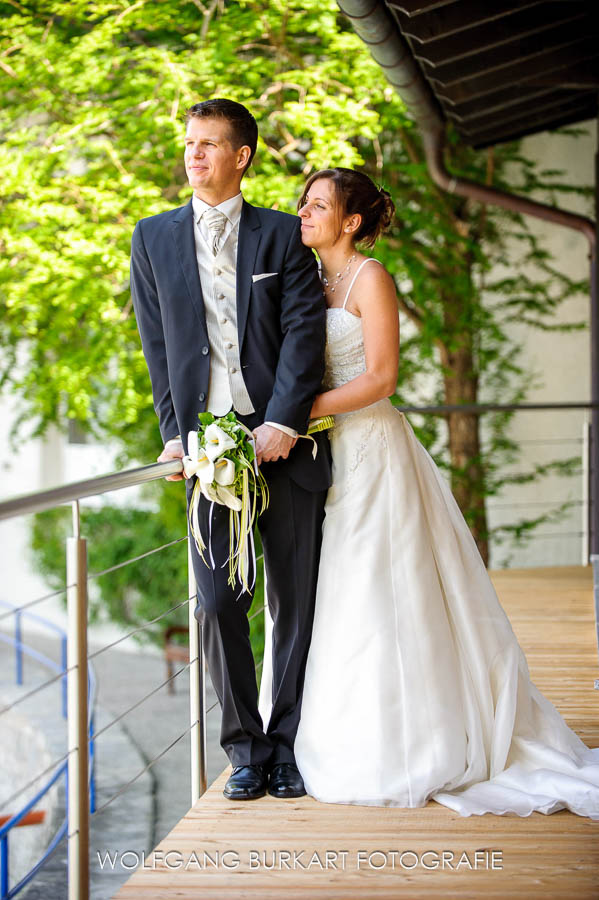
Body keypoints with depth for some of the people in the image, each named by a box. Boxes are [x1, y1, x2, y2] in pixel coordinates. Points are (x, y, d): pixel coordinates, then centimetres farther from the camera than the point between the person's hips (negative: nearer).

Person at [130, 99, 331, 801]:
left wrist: (281, 424, -13)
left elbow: (304, 330, -2)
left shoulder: (282, 235, 6)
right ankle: (246, 750, 10)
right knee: (218, 604, -2)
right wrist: (175, 433, -1)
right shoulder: (154, 238, 12)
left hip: (282, 440, -1)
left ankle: (288, 748, 12)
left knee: (296, 603, 2)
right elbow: (157, 343, 9)